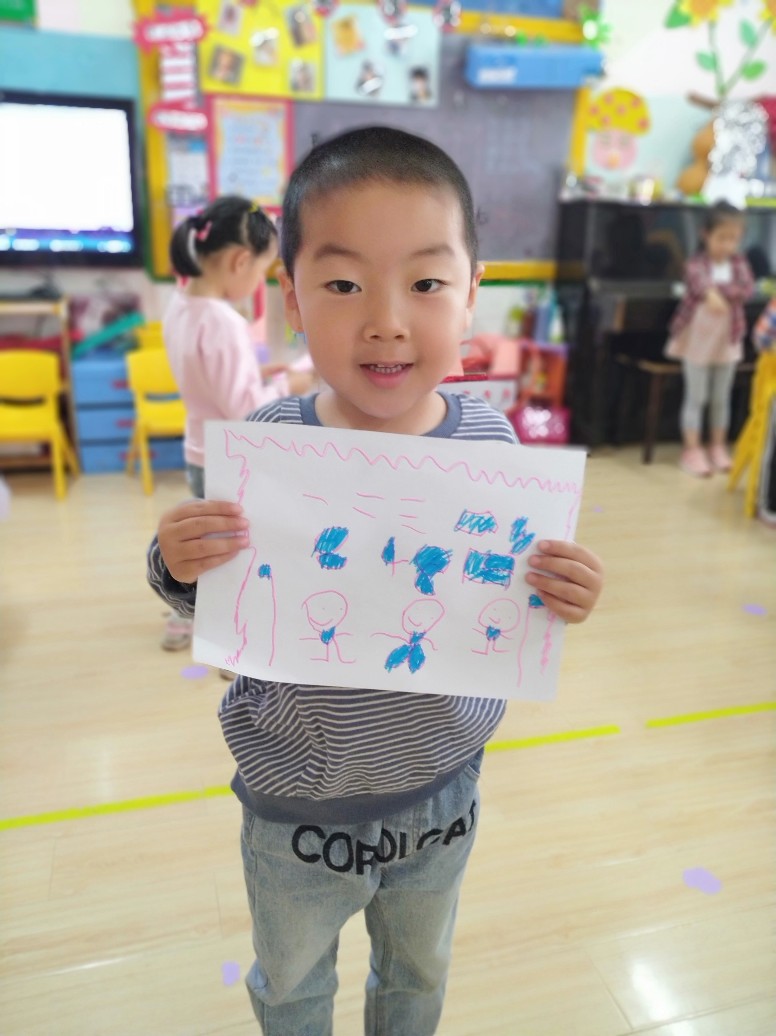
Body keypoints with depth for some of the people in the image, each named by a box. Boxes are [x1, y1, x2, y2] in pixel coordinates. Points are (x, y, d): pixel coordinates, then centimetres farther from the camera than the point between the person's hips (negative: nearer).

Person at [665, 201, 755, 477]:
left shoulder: (739, 264, 1)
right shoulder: (697, 264, -13)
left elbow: (747, 288, -18)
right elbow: (698, 283, -37)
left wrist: (719, 289, -30)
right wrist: (711, 295, -58)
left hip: (727, 340, 4)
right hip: (697, 339, -4)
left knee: (721, 398, 11)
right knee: (696, 397, 0)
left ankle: (719, 448, 23)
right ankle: (692, 451, 7)